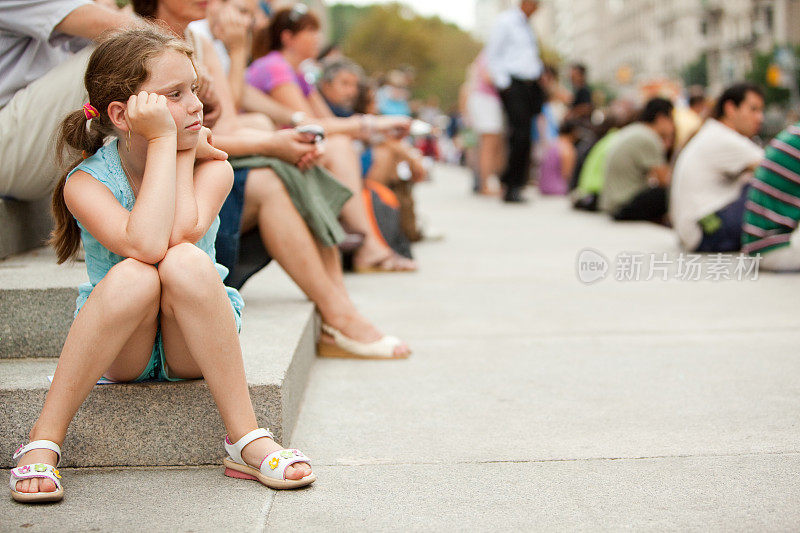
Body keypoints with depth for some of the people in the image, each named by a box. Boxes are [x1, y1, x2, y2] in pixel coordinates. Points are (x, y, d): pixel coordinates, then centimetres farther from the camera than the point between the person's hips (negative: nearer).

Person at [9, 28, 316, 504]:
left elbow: (179, 235, -28)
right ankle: (44, 441, -22)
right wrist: (164, 138, -26)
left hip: (193, 346, 1)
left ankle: (247, 440, -27)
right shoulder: (86, 182, -13)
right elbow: (145, 244, -34)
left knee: (187, 263, -31)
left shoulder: (212, 165, -7)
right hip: (118, 354, -1)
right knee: (134, 275, -34)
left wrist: (185, 150, -15)